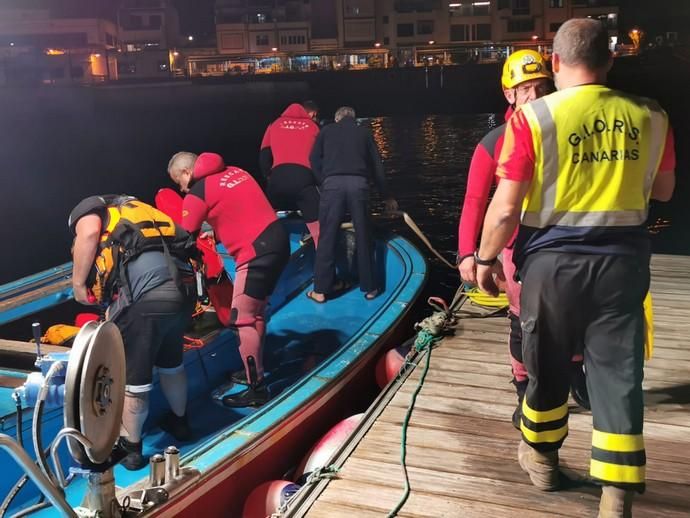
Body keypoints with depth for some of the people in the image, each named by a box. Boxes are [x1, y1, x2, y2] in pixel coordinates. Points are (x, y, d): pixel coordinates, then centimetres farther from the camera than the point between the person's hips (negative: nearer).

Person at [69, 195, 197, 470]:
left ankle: (131, 447, 30)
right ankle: (178, 422, 50)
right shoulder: (133, 210, 37)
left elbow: (89, 232, -8)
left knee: (131, 375, 13)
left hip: (145, 293, -7)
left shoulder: (87, 206, 18)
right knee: (171, 362, 30)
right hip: (183, 286, 7)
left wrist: (78, 284, 4)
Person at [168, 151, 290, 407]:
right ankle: (254, 371, 32)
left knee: (243, 319, 0)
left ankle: (257, 388, 6)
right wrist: (216, 232, 24)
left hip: (256, 253, -9)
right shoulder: (235, 172, 17)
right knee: (256, 311, 20)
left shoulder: (196, 194, -4)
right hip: (277, 239, 9)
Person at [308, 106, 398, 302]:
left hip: (332, 183, 0)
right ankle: (369, 287, 15)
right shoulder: (364, 132, 22)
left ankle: (321, 289, 8)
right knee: (363, 237, 8)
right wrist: (386, 196, 28)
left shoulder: (326, 131, 21)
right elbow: (376, 166, 22)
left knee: (327, 236, 4)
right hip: (358, 184, 1)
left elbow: (314, 160, 11)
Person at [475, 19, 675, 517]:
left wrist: (486, 258, 2)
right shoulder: (651, 117, 0)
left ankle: (541, 456, 39)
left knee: (548, 366, 17)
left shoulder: (533, 116, -11)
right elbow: (663, 190, 14)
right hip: (622, 260, 2)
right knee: (619, 374, 8)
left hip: (553, 260, -1)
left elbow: (506, 207, -13)